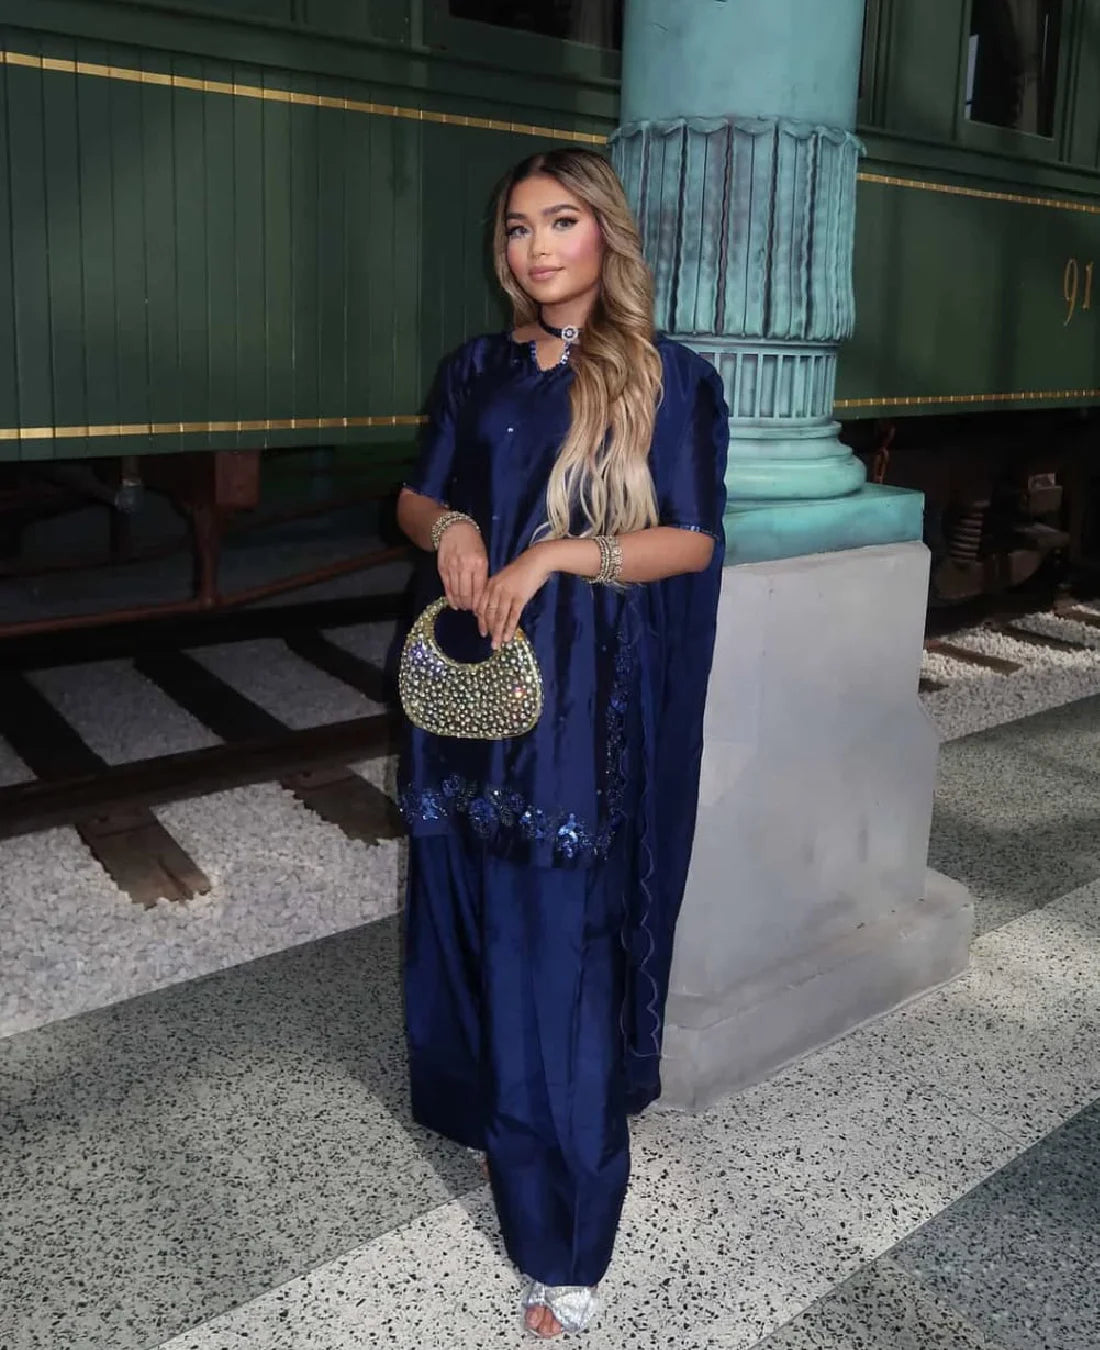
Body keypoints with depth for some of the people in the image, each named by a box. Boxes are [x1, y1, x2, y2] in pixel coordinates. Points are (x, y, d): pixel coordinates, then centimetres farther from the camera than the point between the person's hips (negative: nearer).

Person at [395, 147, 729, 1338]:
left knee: (559, 947, -3)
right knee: (474, 914, 11)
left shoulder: (668, 378, -2)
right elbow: (416, 497, 15)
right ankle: (497, 1118, 36)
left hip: (585, 701, -4)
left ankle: (565, 1249, 8)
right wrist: (449, 528, -8)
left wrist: (561, 552, -18)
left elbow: (693, 540, -5)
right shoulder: (477, 372, 10)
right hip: (473, 681, 5)